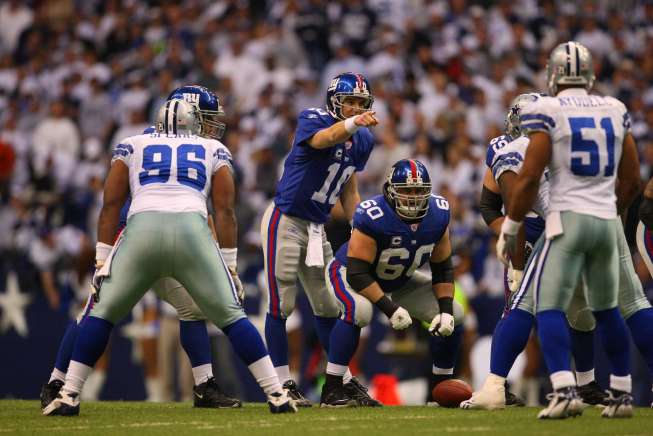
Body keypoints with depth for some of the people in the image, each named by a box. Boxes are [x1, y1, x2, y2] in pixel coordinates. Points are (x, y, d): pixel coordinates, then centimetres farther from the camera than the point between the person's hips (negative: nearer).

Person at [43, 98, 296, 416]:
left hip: (142, 229, 0)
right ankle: (277, 395, 5)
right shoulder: (213, 151, 25)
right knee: (231, 316, 10)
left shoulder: (132, 147, 26)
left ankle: (68, 396, 7)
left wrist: (101, 261, 18)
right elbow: (225, 211, 17)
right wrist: (230, 268, 19)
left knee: (101, 313, 14)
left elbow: (111, 204, 19)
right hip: (193, 230, 0)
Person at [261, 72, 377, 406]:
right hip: (285, 221, -7)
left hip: (316, 227, 7)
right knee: (281, 305, -5)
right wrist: (353, 124, -58)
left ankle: (342, 379, 19)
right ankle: (283, 384, -3)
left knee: (328, 306, 12)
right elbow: (320, 140, -40)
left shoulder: (362, 140, 6)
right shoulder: (312, 119, -15)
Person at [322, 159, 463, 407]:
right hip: (348, 273, -6)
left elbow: (442, 269, -3)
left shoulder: (438, 215, -16)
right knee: (358, 310, -39)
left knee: (454, 316, -4)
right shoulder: (373, 217, -35)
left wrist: (446, 310, -15)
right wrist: (391, 309, -37)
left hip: (400, 281, 6)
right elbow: (357, 273, -33)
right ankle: (331, 391, -29)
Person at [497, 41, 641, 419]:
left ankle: (566, 391, -22)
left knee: (550, 307, -5)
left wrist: (510, 227, 1)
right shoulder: (616, 112, 9)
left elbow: (529, 178, -10)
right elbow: (632, 181, 14)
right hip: (607, 219, 5)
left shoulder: (547, 113, -6)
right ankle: (622, 393, 21)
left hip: (568, 218, -5)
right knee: (607, 309, 18)